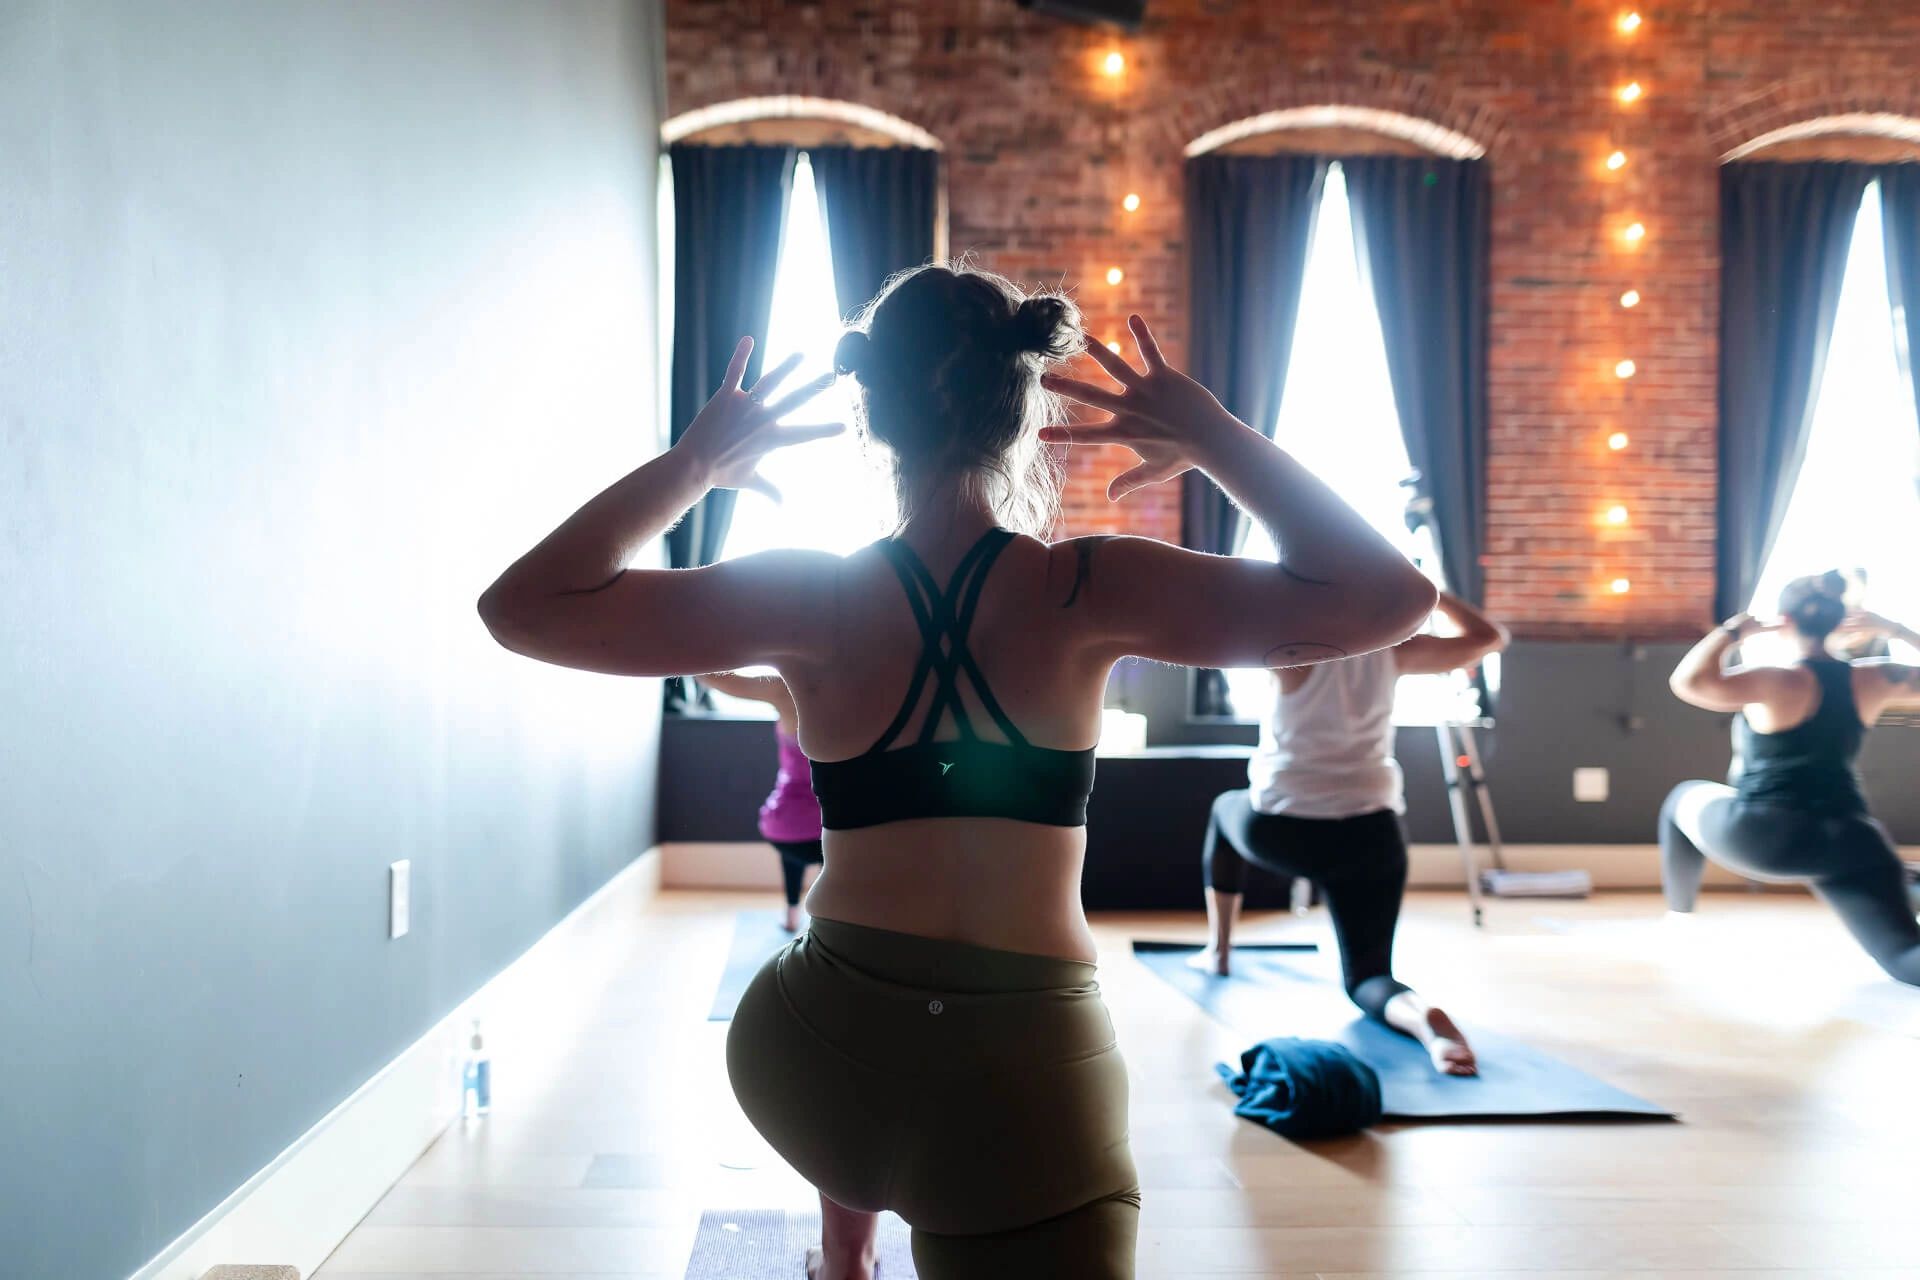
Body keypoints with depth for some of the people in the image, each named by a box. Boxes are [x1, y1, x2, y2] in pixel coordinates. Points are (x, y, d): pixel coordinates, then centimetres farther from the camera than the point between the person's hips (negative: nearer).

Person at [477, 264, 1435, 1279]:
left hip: (814, 1067, 4)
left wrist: (692, 463, 2)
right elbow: (1388, 598, -11)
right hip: (1028, 1083, -4)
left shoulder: (812, 598, -8)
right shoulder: (1086, 591, -11)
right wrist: (1213, 438, -5)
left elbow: (525, 607, -4)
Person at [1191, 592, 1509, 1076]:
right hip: (1370, 837, 2)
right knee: (1367, 977, 8)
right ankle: (1422, 1016, -29)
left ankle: (1218, 951, 38)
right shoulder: (1391, 651, 2)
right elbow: (1490, 637, 13)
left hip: (1280, 832, -2)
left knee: (1226, 809, 35)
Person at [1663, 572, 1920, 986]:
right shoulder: (1872, 679, 4)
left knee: (1684, 800, 26)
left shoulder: (1779, 683, -13)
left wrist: (1732, 631, -13)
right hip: (1851, 842, 4)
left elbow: (1689, 682, -28)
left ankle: (1678, 919, 32)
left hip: (1761, 839, -4)